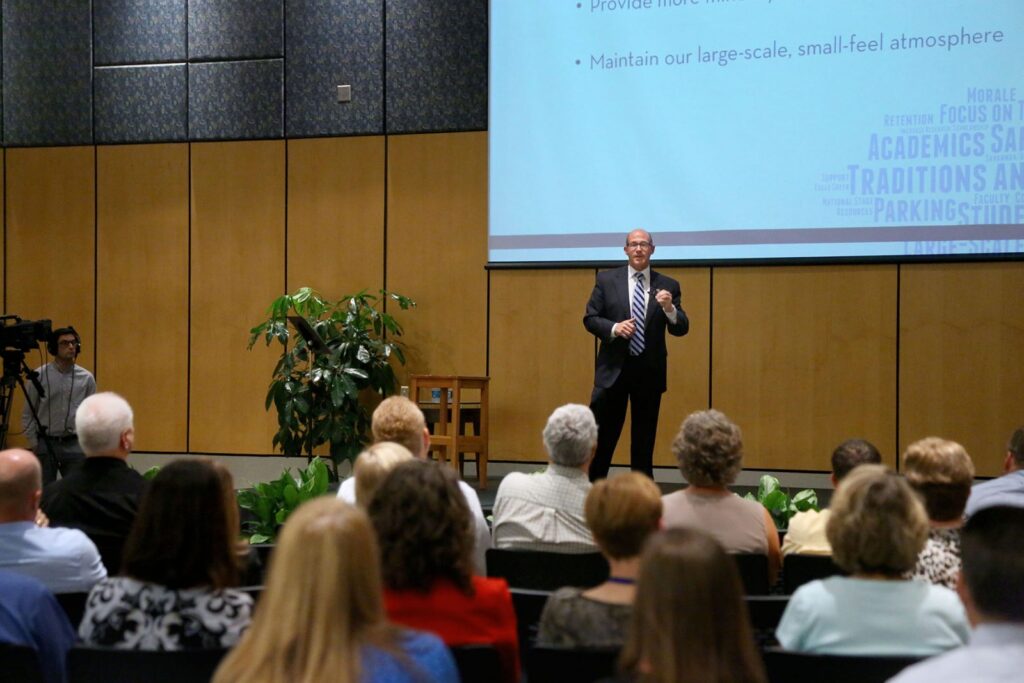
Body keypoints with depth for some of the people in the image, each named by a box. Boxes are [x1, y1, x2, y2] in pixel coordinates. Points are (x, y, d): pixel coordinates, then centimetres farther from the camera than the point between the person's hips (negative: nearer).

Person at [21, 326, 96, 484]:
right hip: (45, 443, -1)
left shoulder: (86, 378, 4)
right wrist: (34, 444, -1)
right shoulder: (39, 376, -1)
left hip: (75, 445, 1)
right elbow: (28, 415, 4)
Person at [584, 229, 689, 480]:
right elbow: (590, 318, 2)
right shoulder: (607, 280, 2)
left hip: (649, 371, 1)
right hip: (614, 368, -1)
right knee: (602, 433, 2)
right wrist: (614, 328, -17)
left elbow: (681, 329, -1)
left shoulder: (667, 286, 3)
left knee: (644, 438, 10)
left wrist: (669, 308, -21)